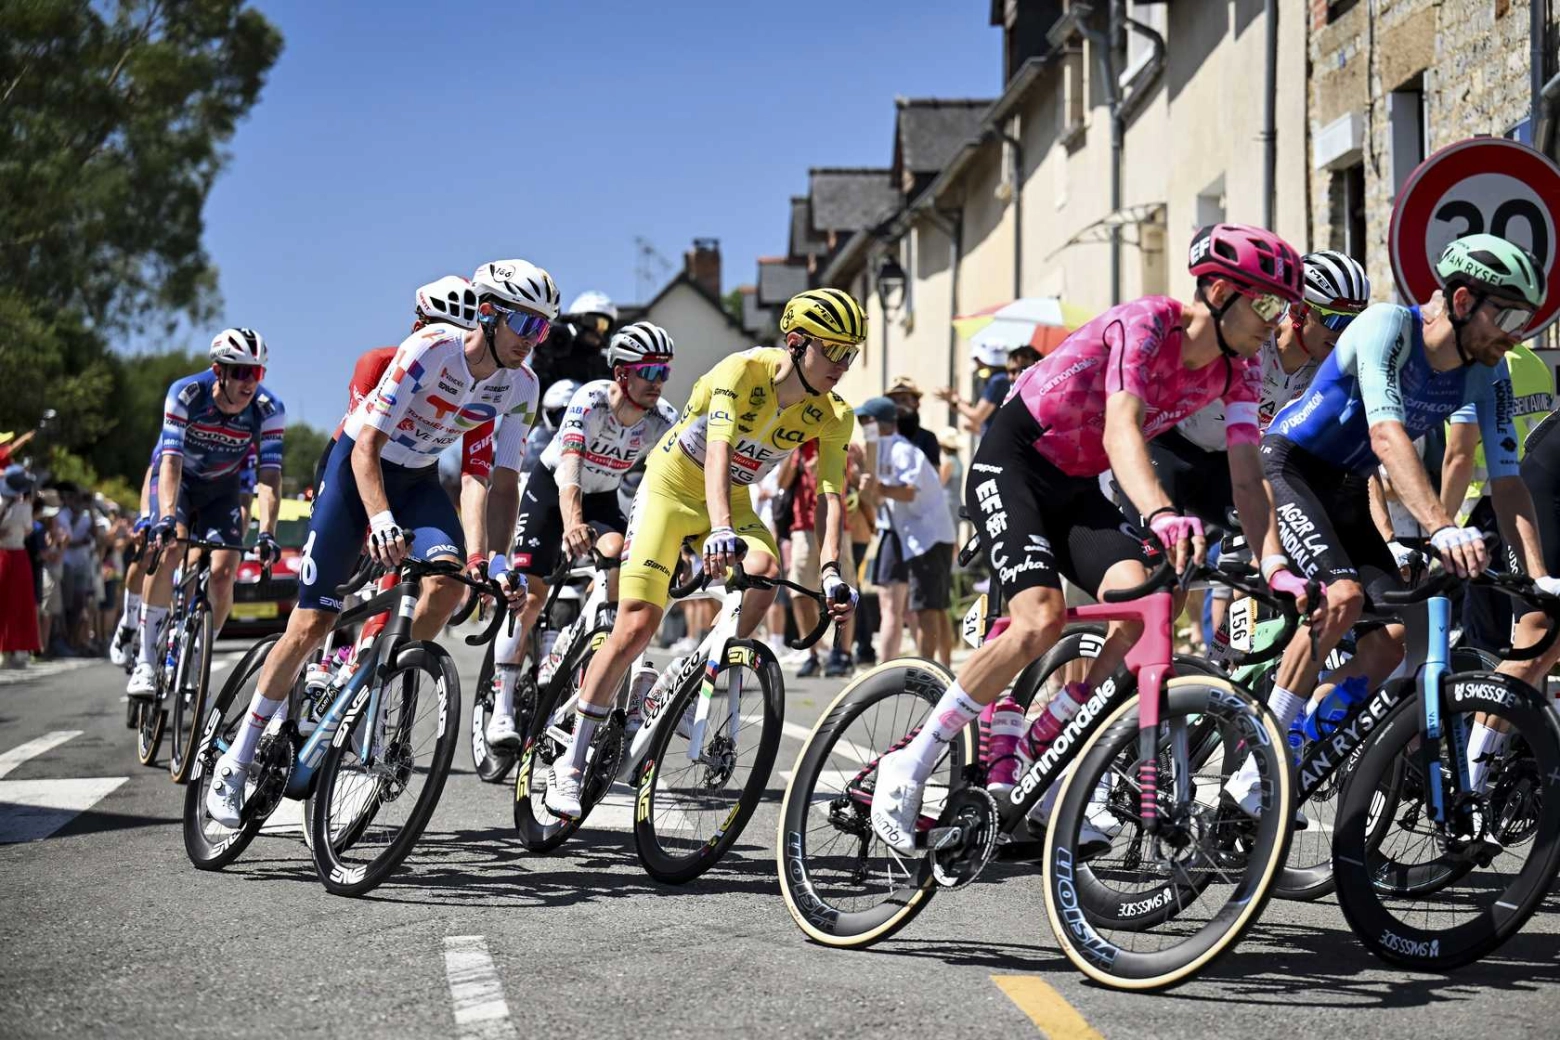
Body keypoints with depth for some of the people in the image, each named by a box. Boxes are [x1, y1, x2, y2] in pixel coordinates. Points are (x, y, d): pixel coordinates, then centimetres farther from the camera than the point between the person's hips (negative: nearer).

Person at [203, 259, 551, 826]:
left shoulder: (519, 385, -11)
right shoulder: (432, 349, -27)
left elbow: (503, 482, -6)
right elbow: (368, 445, -30)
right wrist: (382, 521, -45)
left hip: (418, 479, 5)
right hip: (358, 463, -5)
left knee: (450, 582, -26)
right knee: (311, 623, -8)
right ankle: (237, 757, 5)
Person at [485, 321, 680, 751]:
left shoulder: (663, 420, -20)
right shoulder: (590, 401, -30)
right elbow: (569, 467, -42)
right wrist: (572, 525, -60)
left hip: (602, 497, 3)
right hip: (551, 487, -3)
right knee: (531, 593, -11)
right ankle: (502, 709, -5)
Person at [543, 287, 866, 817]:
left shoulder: (832, 416, -12)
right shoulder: (743, 371, -26)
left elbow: (830, 493, -21)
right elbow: (718, 453, -38)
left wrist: (831, 570, -37)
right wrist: (721, 531, -54)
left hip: (733, 500, 4)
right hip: (672, 486, -4)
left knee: (766, 566, -31)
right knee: (635, 626, -13)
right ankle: (570, 764, -1)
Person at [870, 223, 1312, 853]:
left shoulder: (1238, 368, -3)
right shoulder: (1146, 324, -24)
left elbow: (1246, 478, -9)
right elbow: (1121, 429, -38)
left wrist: (1275, 567, -25)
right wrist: (1161, 515, -56)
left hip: (1077, 486, 7)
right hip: (1011, 463, -7)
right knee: (1042, 617, -27)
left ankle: (1028, 753, -5)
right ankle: (910, 764, -16)